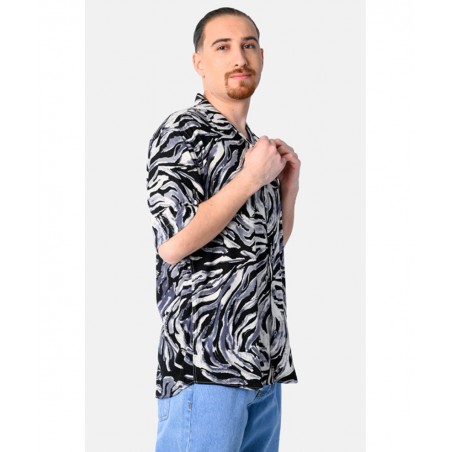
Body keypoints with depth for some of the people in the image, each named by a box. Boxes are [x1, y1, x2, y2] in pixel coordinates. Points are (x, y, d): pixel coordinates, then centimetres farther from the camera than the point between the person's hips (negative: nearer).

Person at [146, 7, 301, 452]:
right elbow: (173, 244, -19)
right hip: (205, 364, -8)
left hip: (265, 361, 8)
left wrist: (288, 184, 10)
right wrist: (251, 178, -12)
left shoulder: (255, 144, 17)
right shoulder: (181, 133, -7)